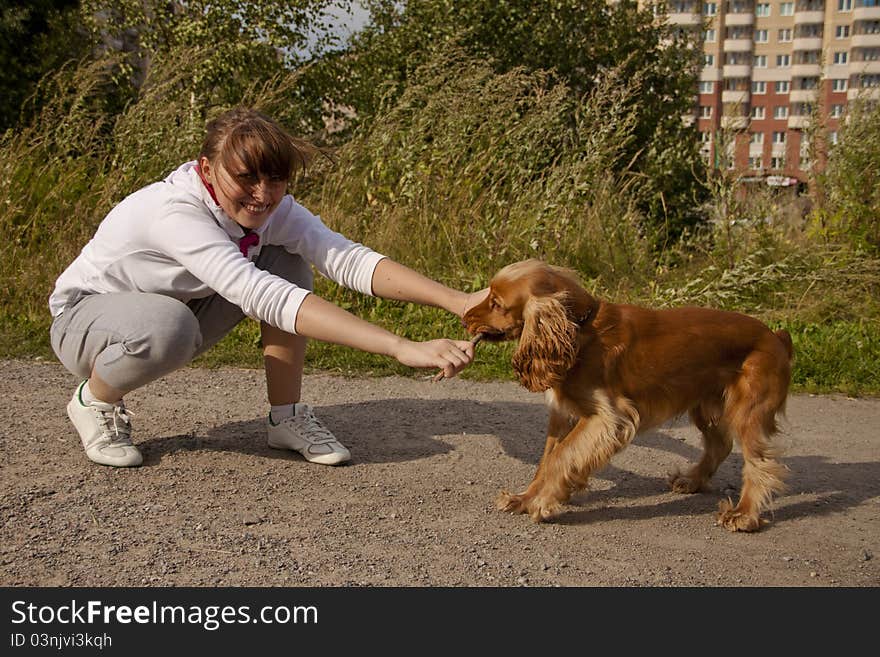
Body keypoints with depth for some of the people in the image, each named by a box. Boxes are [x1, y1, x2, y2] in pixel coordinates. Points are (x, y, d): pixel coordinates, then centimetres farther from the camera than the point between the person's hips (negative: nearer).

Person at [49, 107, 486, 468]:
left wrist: (458, 301, -41)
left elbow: (348, 259, -28)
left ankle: (286, 418, -7)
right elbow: (263, 297, -49)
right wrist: (401, 348, -56)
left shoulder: (273, 209, -16)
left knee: (286, 260, -13)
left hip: (178, 307, 6)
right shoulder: (175, 213, -37)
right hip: (84, 320, -6)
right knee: (168, 326, -41)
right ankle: (95, 401, -7)